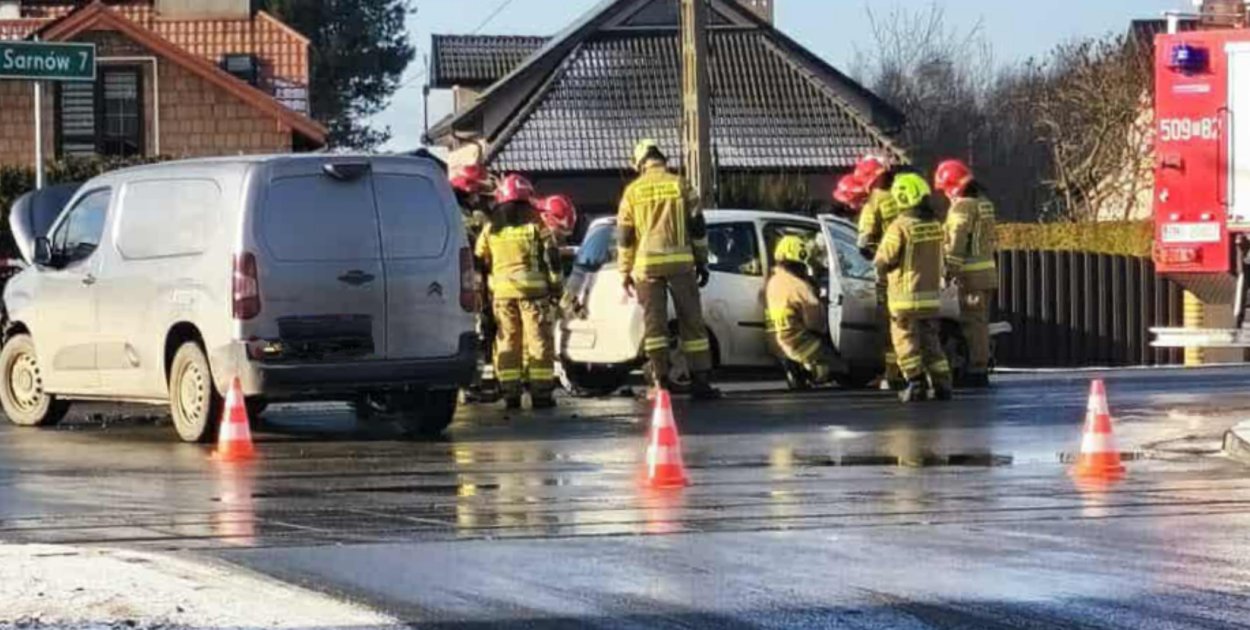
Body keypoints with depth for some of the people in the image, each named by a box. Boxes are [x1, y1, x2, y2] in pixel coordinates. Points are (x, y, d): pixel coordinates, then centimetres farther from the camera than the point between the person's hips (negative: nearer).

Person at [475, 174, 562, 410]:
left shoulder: (490, 230, 10)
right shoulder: (535, 225, -2)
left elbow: (480, 262, 14)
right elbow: (551, 256, -2)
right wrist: (555, 284, 5)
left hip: (501, 291, 3)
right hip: (532, 290, -3)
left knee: (507, 341, 8)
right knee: (538, 339, -1)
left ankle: (510, 392, 4)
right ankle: (541, 392, -5)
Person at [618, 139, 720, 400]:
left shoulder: (633, 191, 5)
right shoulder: (678, 185, 3)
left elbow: (624, 235, 6)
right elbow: (697, 225, 3)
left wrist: (625, 272, 12)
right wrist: (702, 261, 10)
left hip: (647, 263, 0)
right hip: (680, 261, 0)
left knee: (654, 322, 3)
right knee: (691, 322, 4)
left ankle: (660, 381, -5)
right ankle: (700, 381, 2)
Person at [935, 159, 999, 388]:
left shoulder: (962, 207, -14)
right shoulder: (984, 203, 16)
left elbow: (957, 243, -19)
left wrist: (950, 270, -17)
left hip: (971, 274, -9)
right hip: (988, 269, 9)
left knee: (973, 322, -7)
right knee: (981, 322, 14)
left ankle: (976, 371, -8)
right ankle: (981, 368, 18)